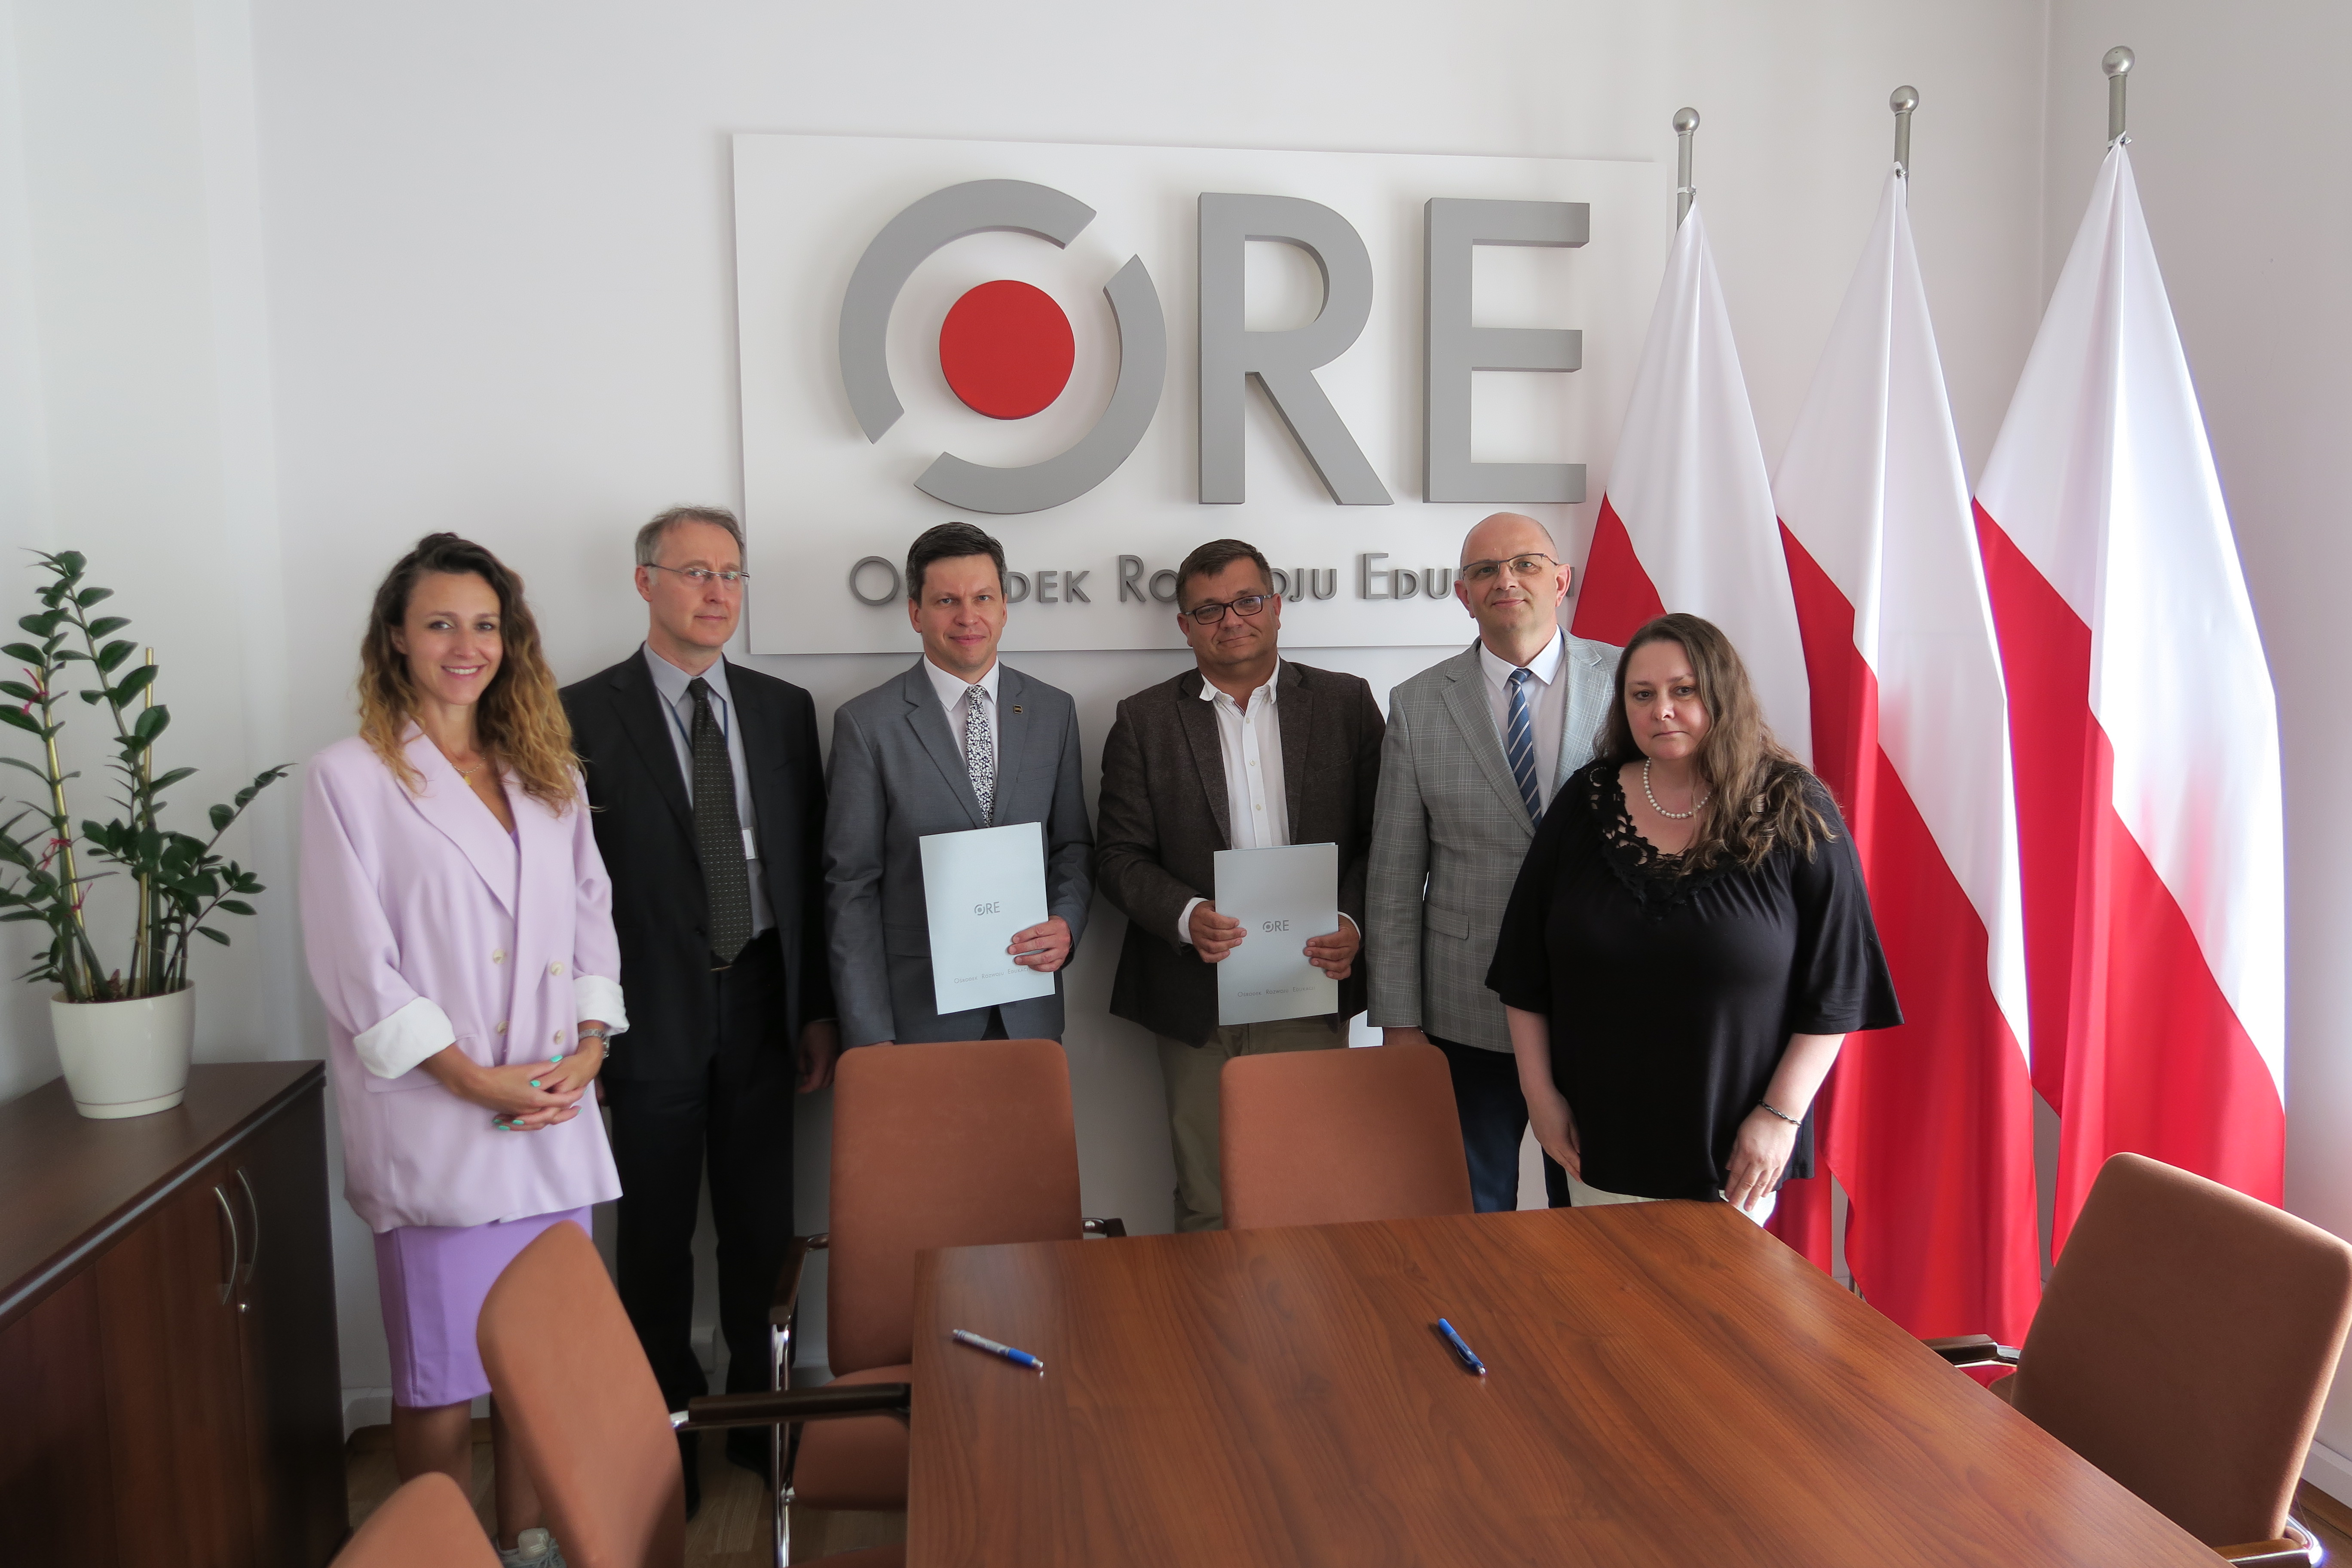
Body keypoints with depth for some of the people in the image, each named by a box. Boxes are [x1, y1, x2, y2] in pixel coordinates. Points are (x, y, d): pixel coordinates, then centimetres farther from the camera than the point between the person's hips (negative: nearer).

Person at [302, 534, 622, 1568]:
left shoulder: (546, 772, 13)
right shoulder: (349, 779, -3)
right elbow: (356, 968, -8)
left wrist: (587, 1049, -2)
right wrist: (481, 1082, -11)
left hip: (553, 1119, 5)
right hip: (436, 1124, -4)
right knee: (440, 1374, 3)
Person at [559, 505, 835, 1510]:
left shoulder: (784, 709, 7)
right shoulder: (581, 716, -5)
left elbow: (811, 869, 8)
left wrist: (818, 1009, 6)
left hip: (762, 1008, 3)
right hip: (653, 1014, -3)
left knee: (762, 1234, 13)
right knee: (657, 1243, 10)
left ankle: (762, 1419, 30)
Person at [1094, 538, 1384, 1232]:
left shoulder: (1346, 703, 6)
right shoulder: (1144, 720, 4)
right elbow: (1119, 857, 2)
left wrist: (1353, 923, -11)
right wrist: (1185, 915, -16)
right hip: (1198, 1004, 0)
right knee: (1206, 1203, 6)